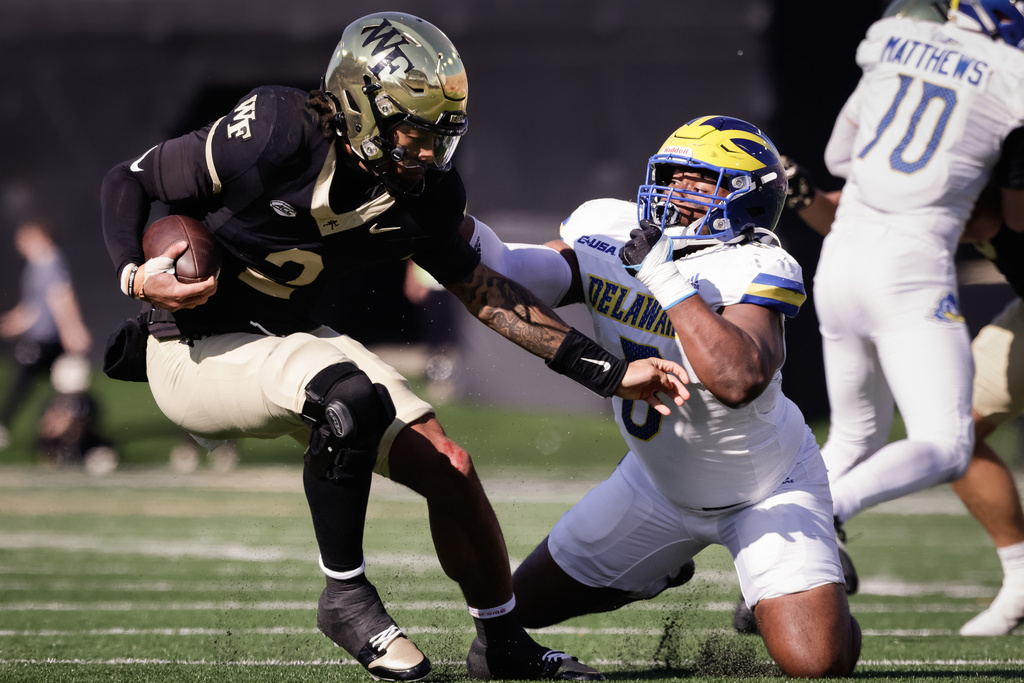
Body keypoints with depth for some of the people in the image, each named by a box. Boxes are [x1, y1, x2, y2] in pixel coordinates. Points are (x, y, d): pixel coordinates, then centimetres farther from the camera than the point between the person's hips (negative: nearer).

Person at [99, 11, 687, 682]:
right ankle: (347, 597, -13)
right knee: (352, 397, -33)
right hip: (196, 351, -6)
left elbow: (486, 293, 3)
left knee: (448, 468, -3)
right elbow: (129, 180, -14)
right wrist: (136, 276, -31)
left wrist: (610, 373, -1)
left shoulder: (420, 195, -8)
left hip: (290, 343, 6)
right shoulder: (273, 137, -26)